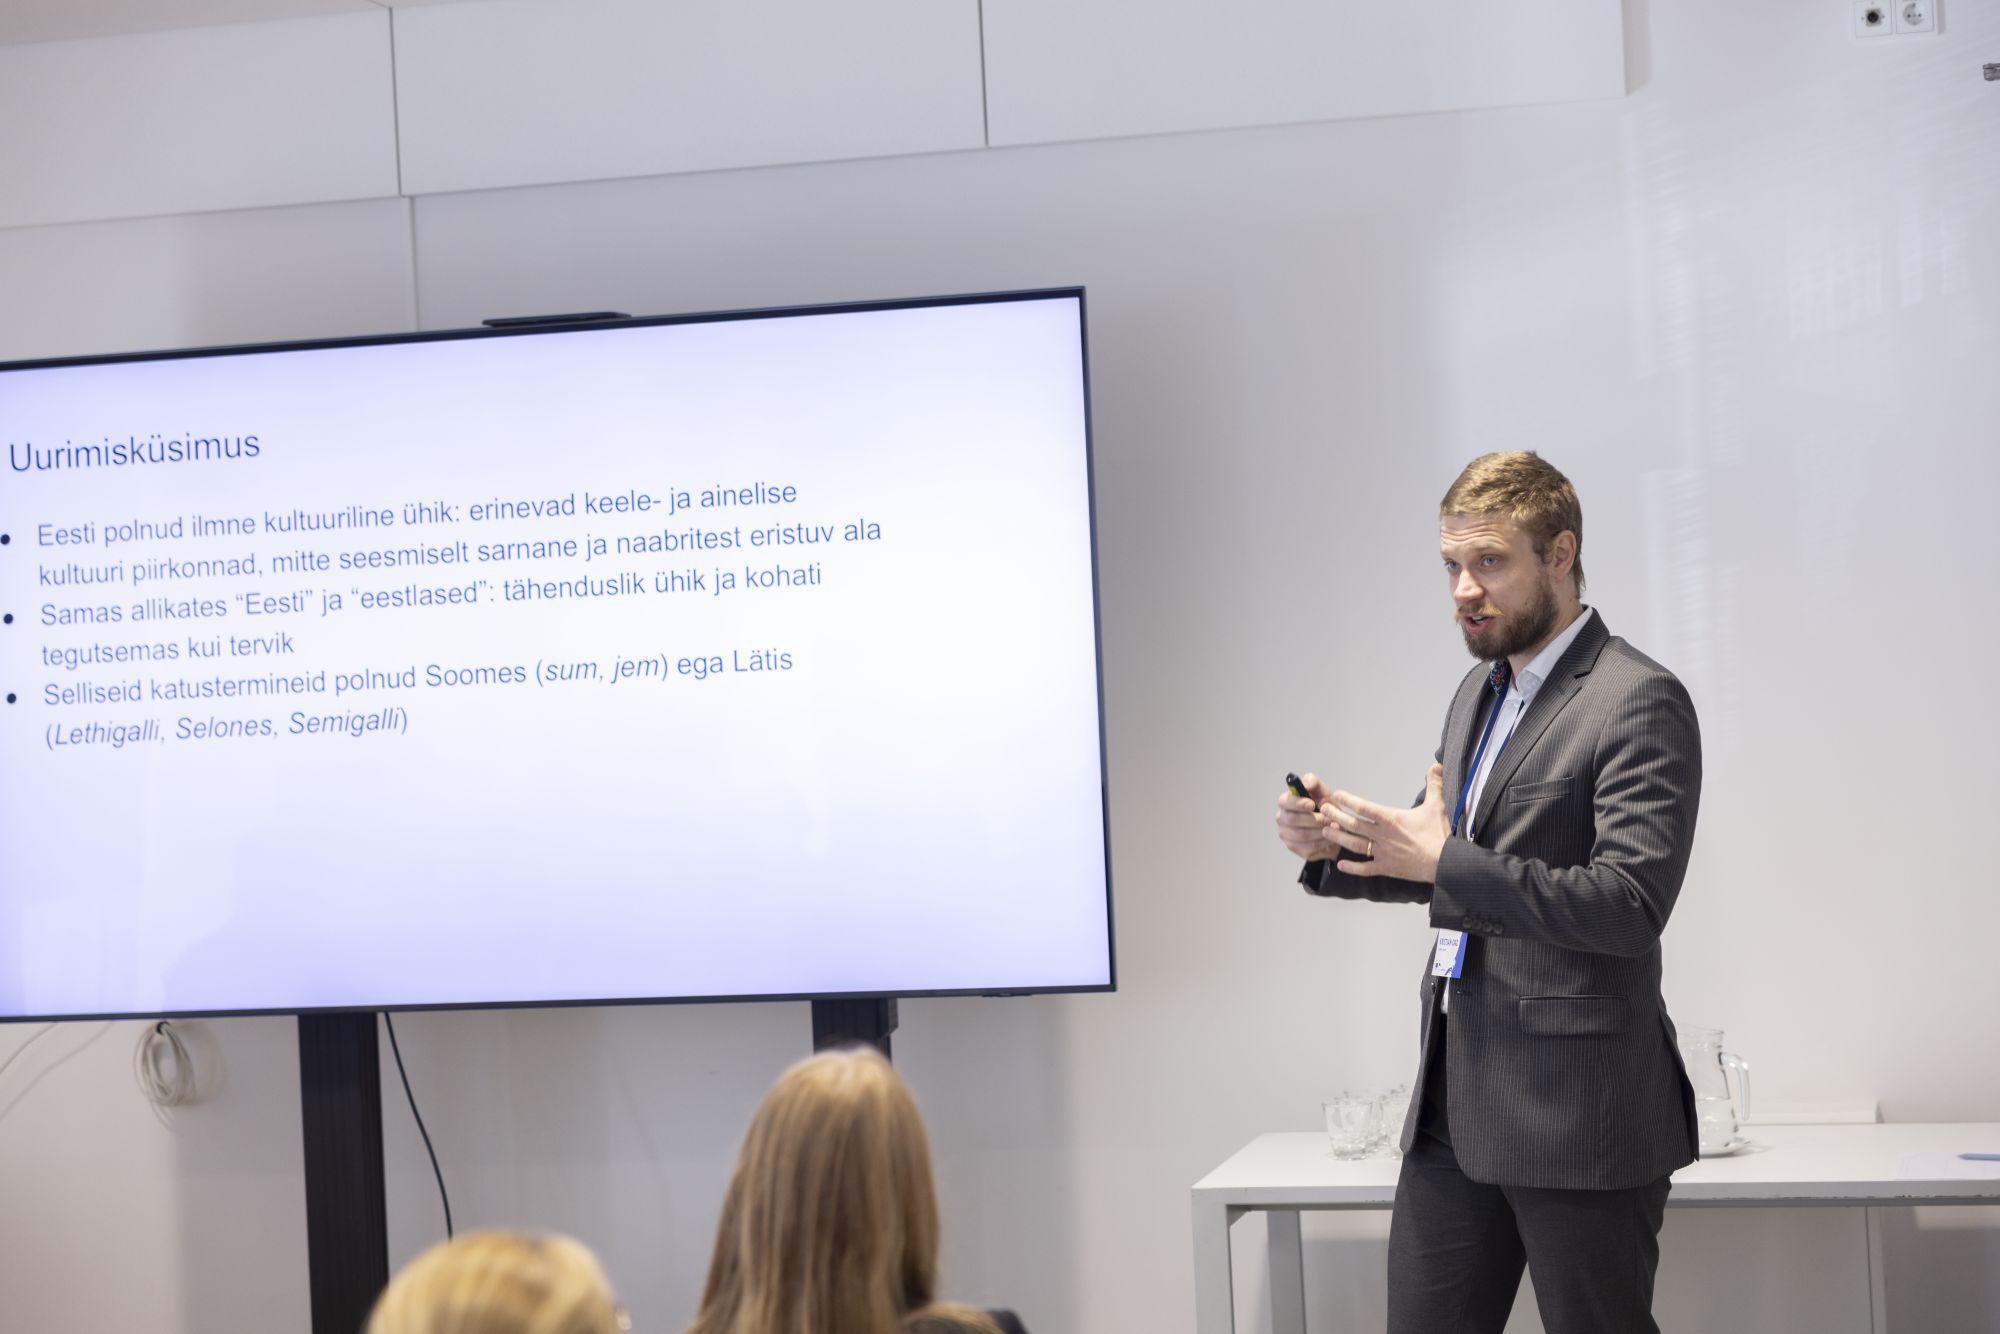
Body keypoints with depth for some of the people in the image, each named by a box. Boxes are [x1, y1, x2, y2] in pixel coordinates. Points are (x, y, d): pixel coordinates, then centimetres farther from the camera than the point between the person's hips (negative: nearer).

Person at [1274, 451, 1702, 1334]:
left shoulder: (1639, 702, -12)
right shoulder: (1479, 691, 16)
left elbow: (1631, 906, -21)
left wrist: (1445, 858, -23)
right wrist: (1335, 846, 4)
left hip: (1576, 1116, -8)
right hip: (1457, 1099, 8)